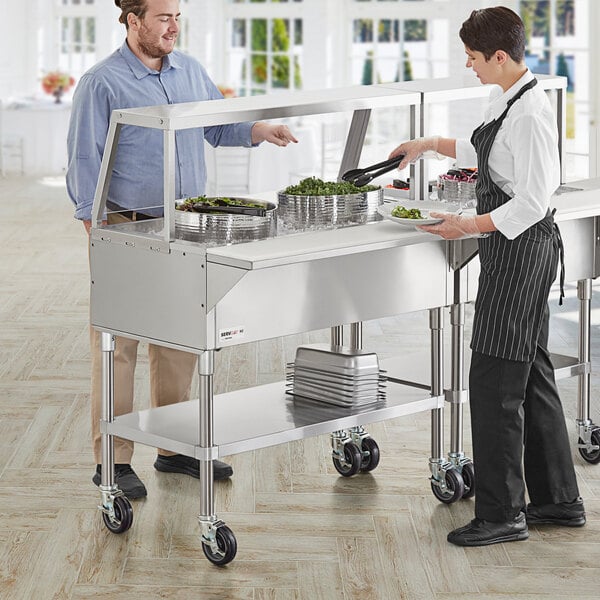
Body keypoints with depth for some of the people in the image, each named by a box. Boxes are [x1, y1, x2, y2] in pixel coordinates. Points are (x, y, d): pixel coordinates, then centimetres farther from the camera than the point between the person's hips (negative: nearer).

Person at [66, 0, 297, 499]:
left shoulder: (190, 71, 10)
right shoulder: (103, 84, -9)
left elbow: (220, 124, 22)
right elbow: (85, 164, -9)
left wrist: (262, 131, 3)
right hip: (127, 229, -6)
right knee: (119, 343, -3)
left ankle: (175, 448, 23)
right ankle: (113, 459, 4)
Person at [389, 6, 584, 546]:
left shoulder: (529, 115, -21)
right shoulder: (508, 99, 10)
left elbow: (532, 202, -23)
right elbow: (485, 152, 28)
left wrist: (472, 226, -24)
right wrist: (432, 145, 28)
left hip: (521, 252, -10)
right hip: (517, 252, 10)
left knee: (495, 380, -5)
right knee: (531, 375, 15)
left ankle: (502, 514, 2)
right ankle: (558, 499, 24)